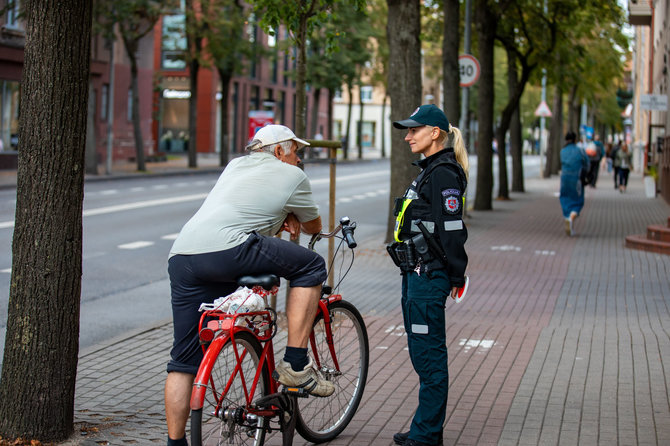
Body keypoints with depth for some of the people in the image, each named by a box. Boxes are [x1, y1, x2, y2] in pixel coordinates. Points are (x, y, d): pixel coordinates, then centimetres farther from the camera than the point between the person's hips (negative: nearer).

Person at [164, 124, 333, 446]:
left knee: (184, 360, 13)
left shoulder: (236, 165, 31)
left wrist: (283, 220, 27)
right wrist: (294, 219, 49)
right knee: (311, 267, 6)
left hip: (181, 257, 8)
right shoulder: (292, 176, 13)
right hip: (224, 250, -8)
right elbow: (313, 226, 26)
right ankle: (295, 365, 4)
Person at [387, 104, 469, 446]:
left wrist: (455, 275, -17)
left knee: (428, 353, -4)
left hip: (429, 275, -11)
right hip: (416, 273, 11)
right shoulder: (429, 170, 17)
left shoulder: (443, 174, -16)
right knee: (421, 351, 16)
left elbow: (452, 229, -20)